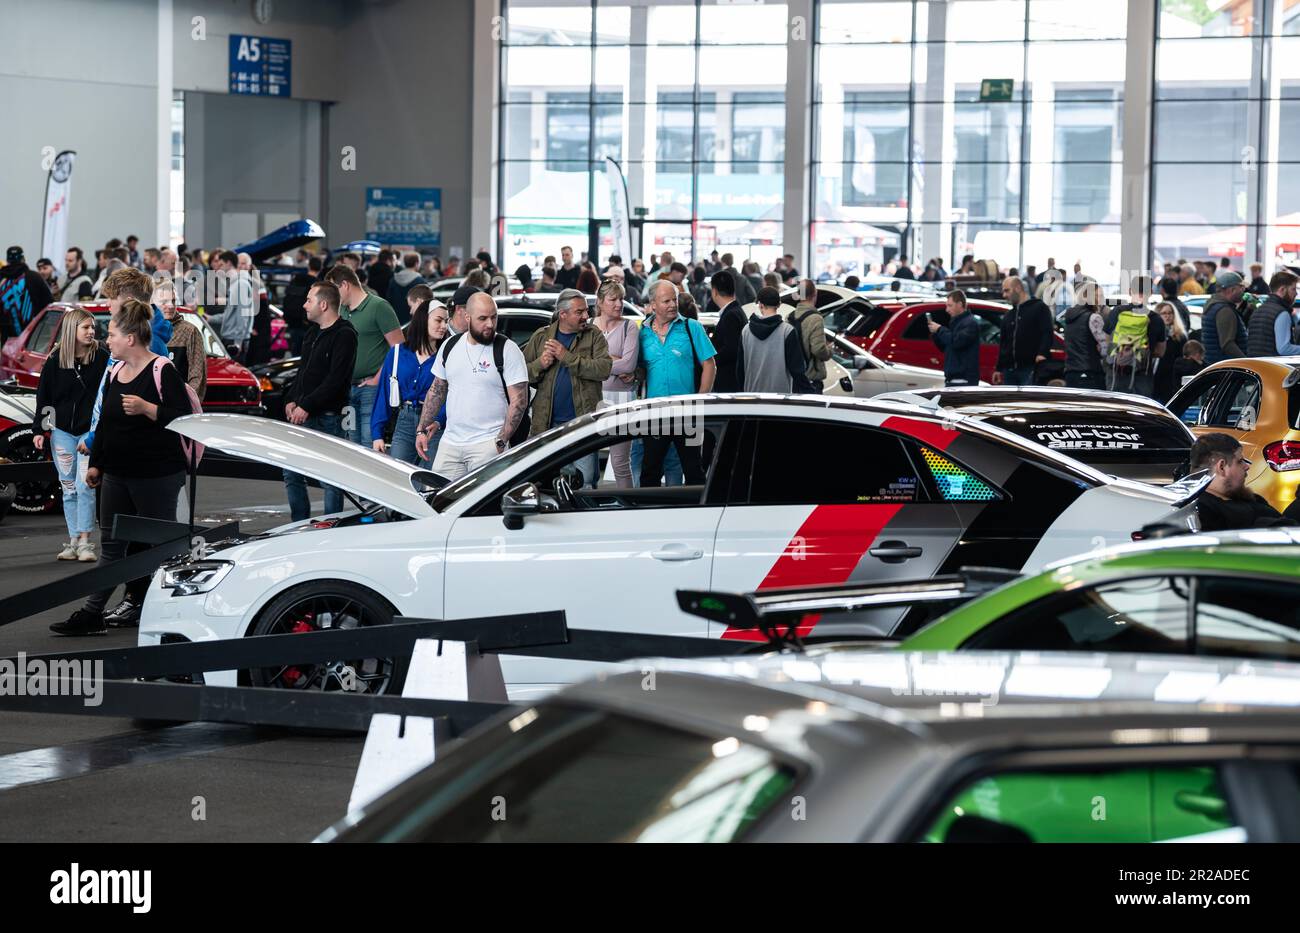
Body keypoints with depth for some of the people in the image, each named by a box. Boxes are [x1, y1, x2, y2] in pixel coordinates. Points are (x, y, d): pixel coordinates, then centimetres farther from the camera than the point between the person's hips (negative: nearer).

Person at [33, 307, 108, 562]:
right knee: (69, 489, 6)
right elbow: (43, 397, 6)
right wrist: (38, 429, 1)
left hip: (91, 431, -2)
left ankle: (85, 542, -6)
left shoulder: (101, 357, -5)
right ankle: (73, 541, 11)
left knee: (84, 487, -9)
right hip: (62, 432, 2)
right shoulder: (55, 360, 0)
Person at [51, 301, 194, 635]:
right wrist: (95, 463, 20)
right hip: (117, 475, 8)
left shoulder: (162, 371, -12)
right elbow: (105, 421, 20)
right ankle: (92, 614, 7)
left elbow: (183, 419, -17)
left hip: (157, 476, -8)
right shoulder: (115, 371, 12)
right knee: (112, 544, 8)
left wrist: (146, 408, -27)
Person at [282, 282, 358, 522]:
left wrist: (306, 406, -19)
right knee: (291, 474, 9)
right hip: (302, 416, 9)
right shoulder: (313, 333, 17)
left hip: (328, 418, -9)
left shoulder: (344, 335, -11)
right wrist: (291, 400, 5)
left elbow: (335, 380, -19)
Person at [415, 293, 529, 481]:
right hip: (450, 442, 5)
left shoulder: (507, 350, -6)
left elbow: (519, 401, -9)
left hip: (488, 443, -5)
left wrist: (501, 442, -15)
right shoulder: (450, 346, 11)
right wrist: (422, 429, 13)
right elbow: (436, 391, 20)